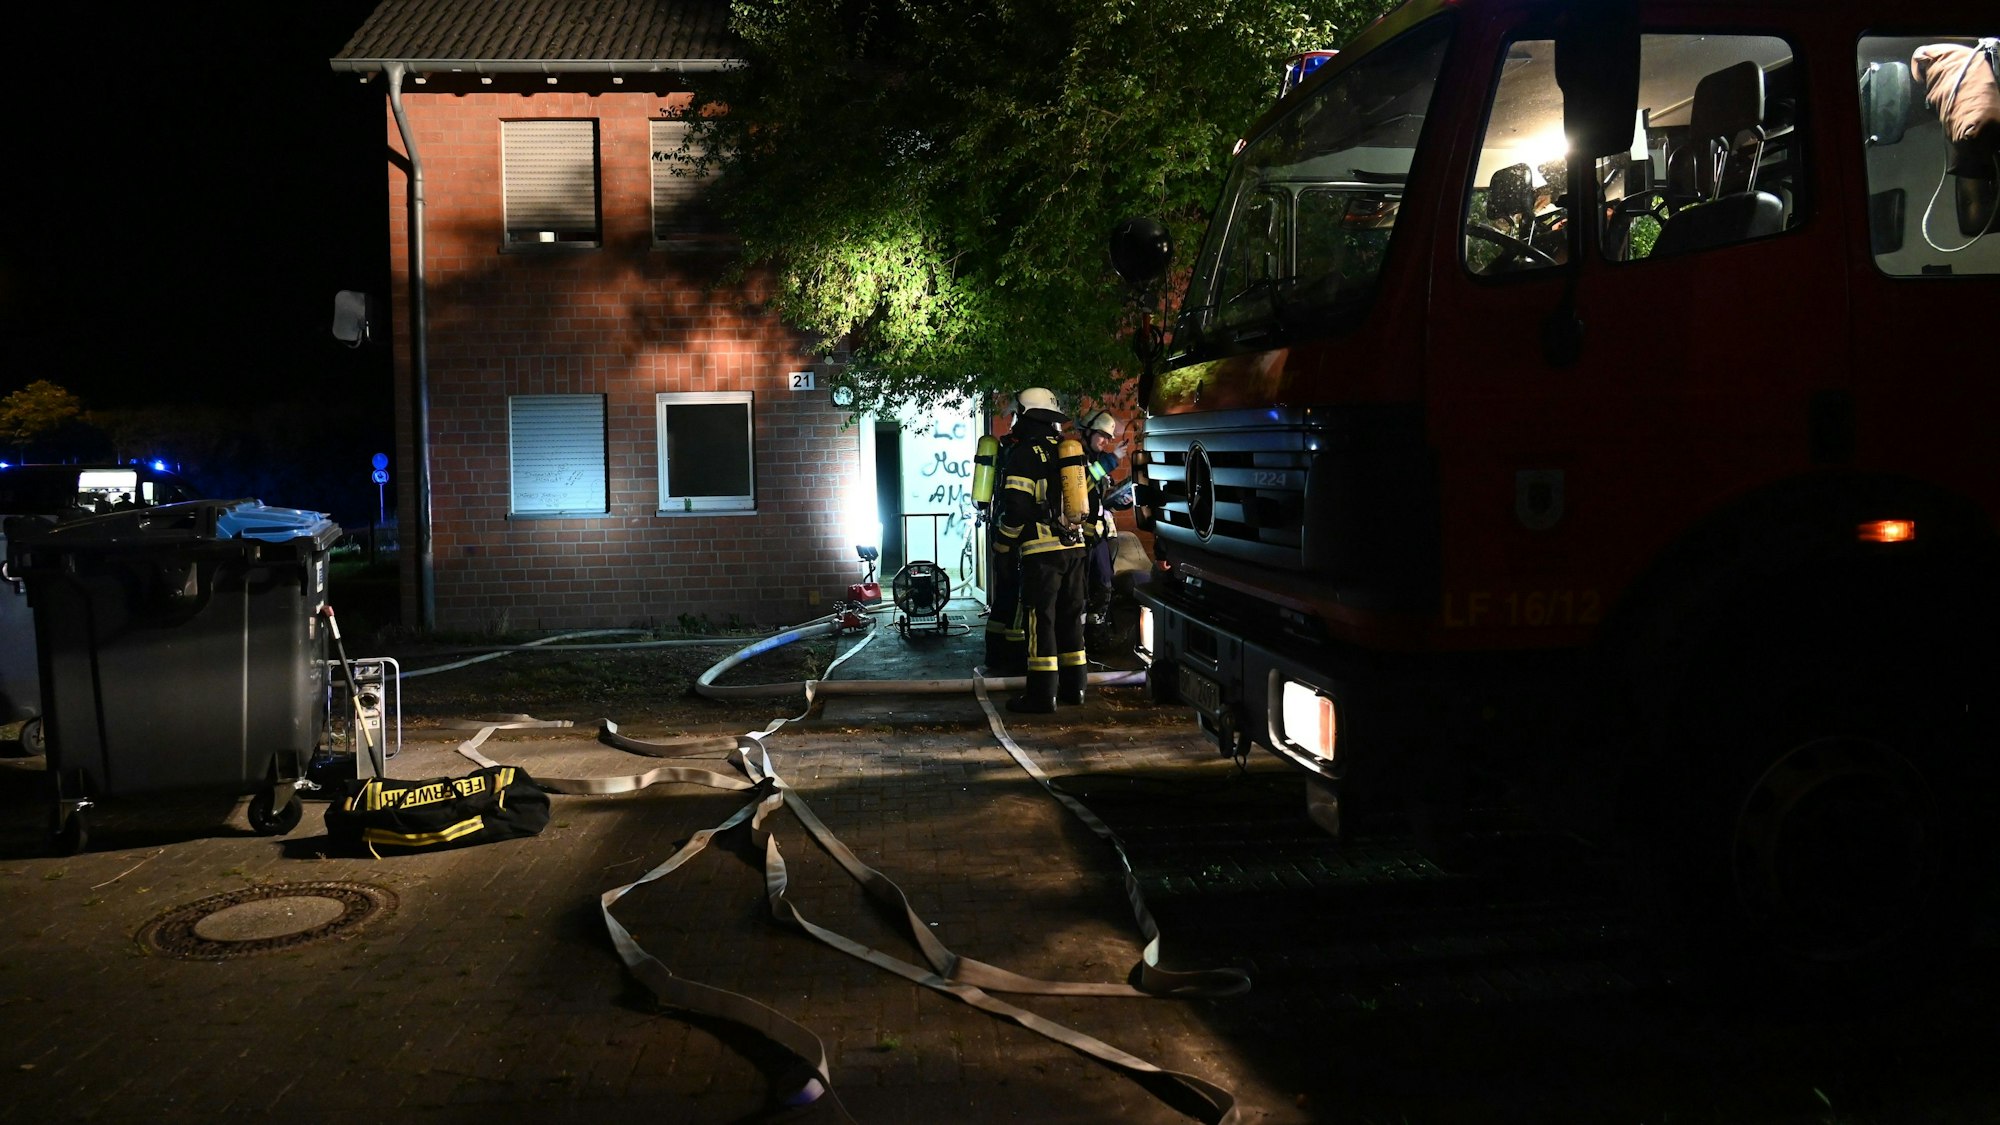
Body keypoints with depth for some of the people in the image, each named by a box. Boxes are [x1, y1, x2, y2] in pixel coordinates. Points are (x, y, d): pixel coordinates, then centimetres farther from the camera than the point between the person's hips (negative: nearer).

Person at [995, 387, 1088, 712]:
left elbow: (1016, 507, -15)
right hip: (1074, 547, 7)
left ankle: (1041, 693, -4)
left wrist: (1005, 543, -2)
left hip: (1042, 550, -7)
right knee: (1070, 617, 14)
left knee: (1040, 618, -4)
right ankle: (1074, 686, 20)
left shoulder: (1025, 454, -9)